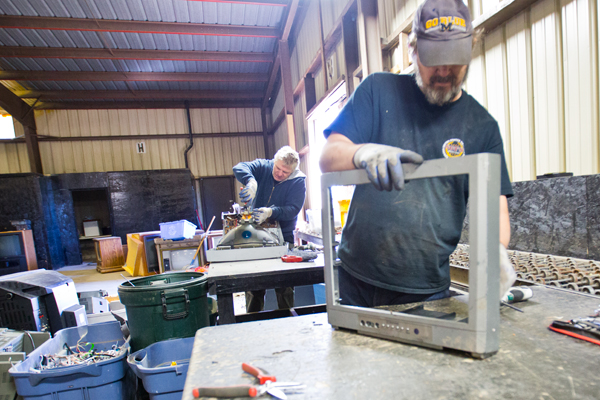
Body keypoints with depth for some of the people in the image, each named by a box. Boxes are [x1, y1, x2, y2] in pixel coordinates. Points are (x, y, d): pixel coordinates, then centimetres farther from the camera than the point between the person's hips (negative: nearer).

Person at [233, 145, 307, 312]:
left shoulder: (298, 181, -7)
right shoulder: (263, 167, -1)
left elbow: (292, 209, -17)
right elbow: (239, 168, -17)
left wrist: (271, 212, -34)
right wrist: (251, 181, -38)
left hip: (283, 236, -2)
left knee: (284, 288, 4)